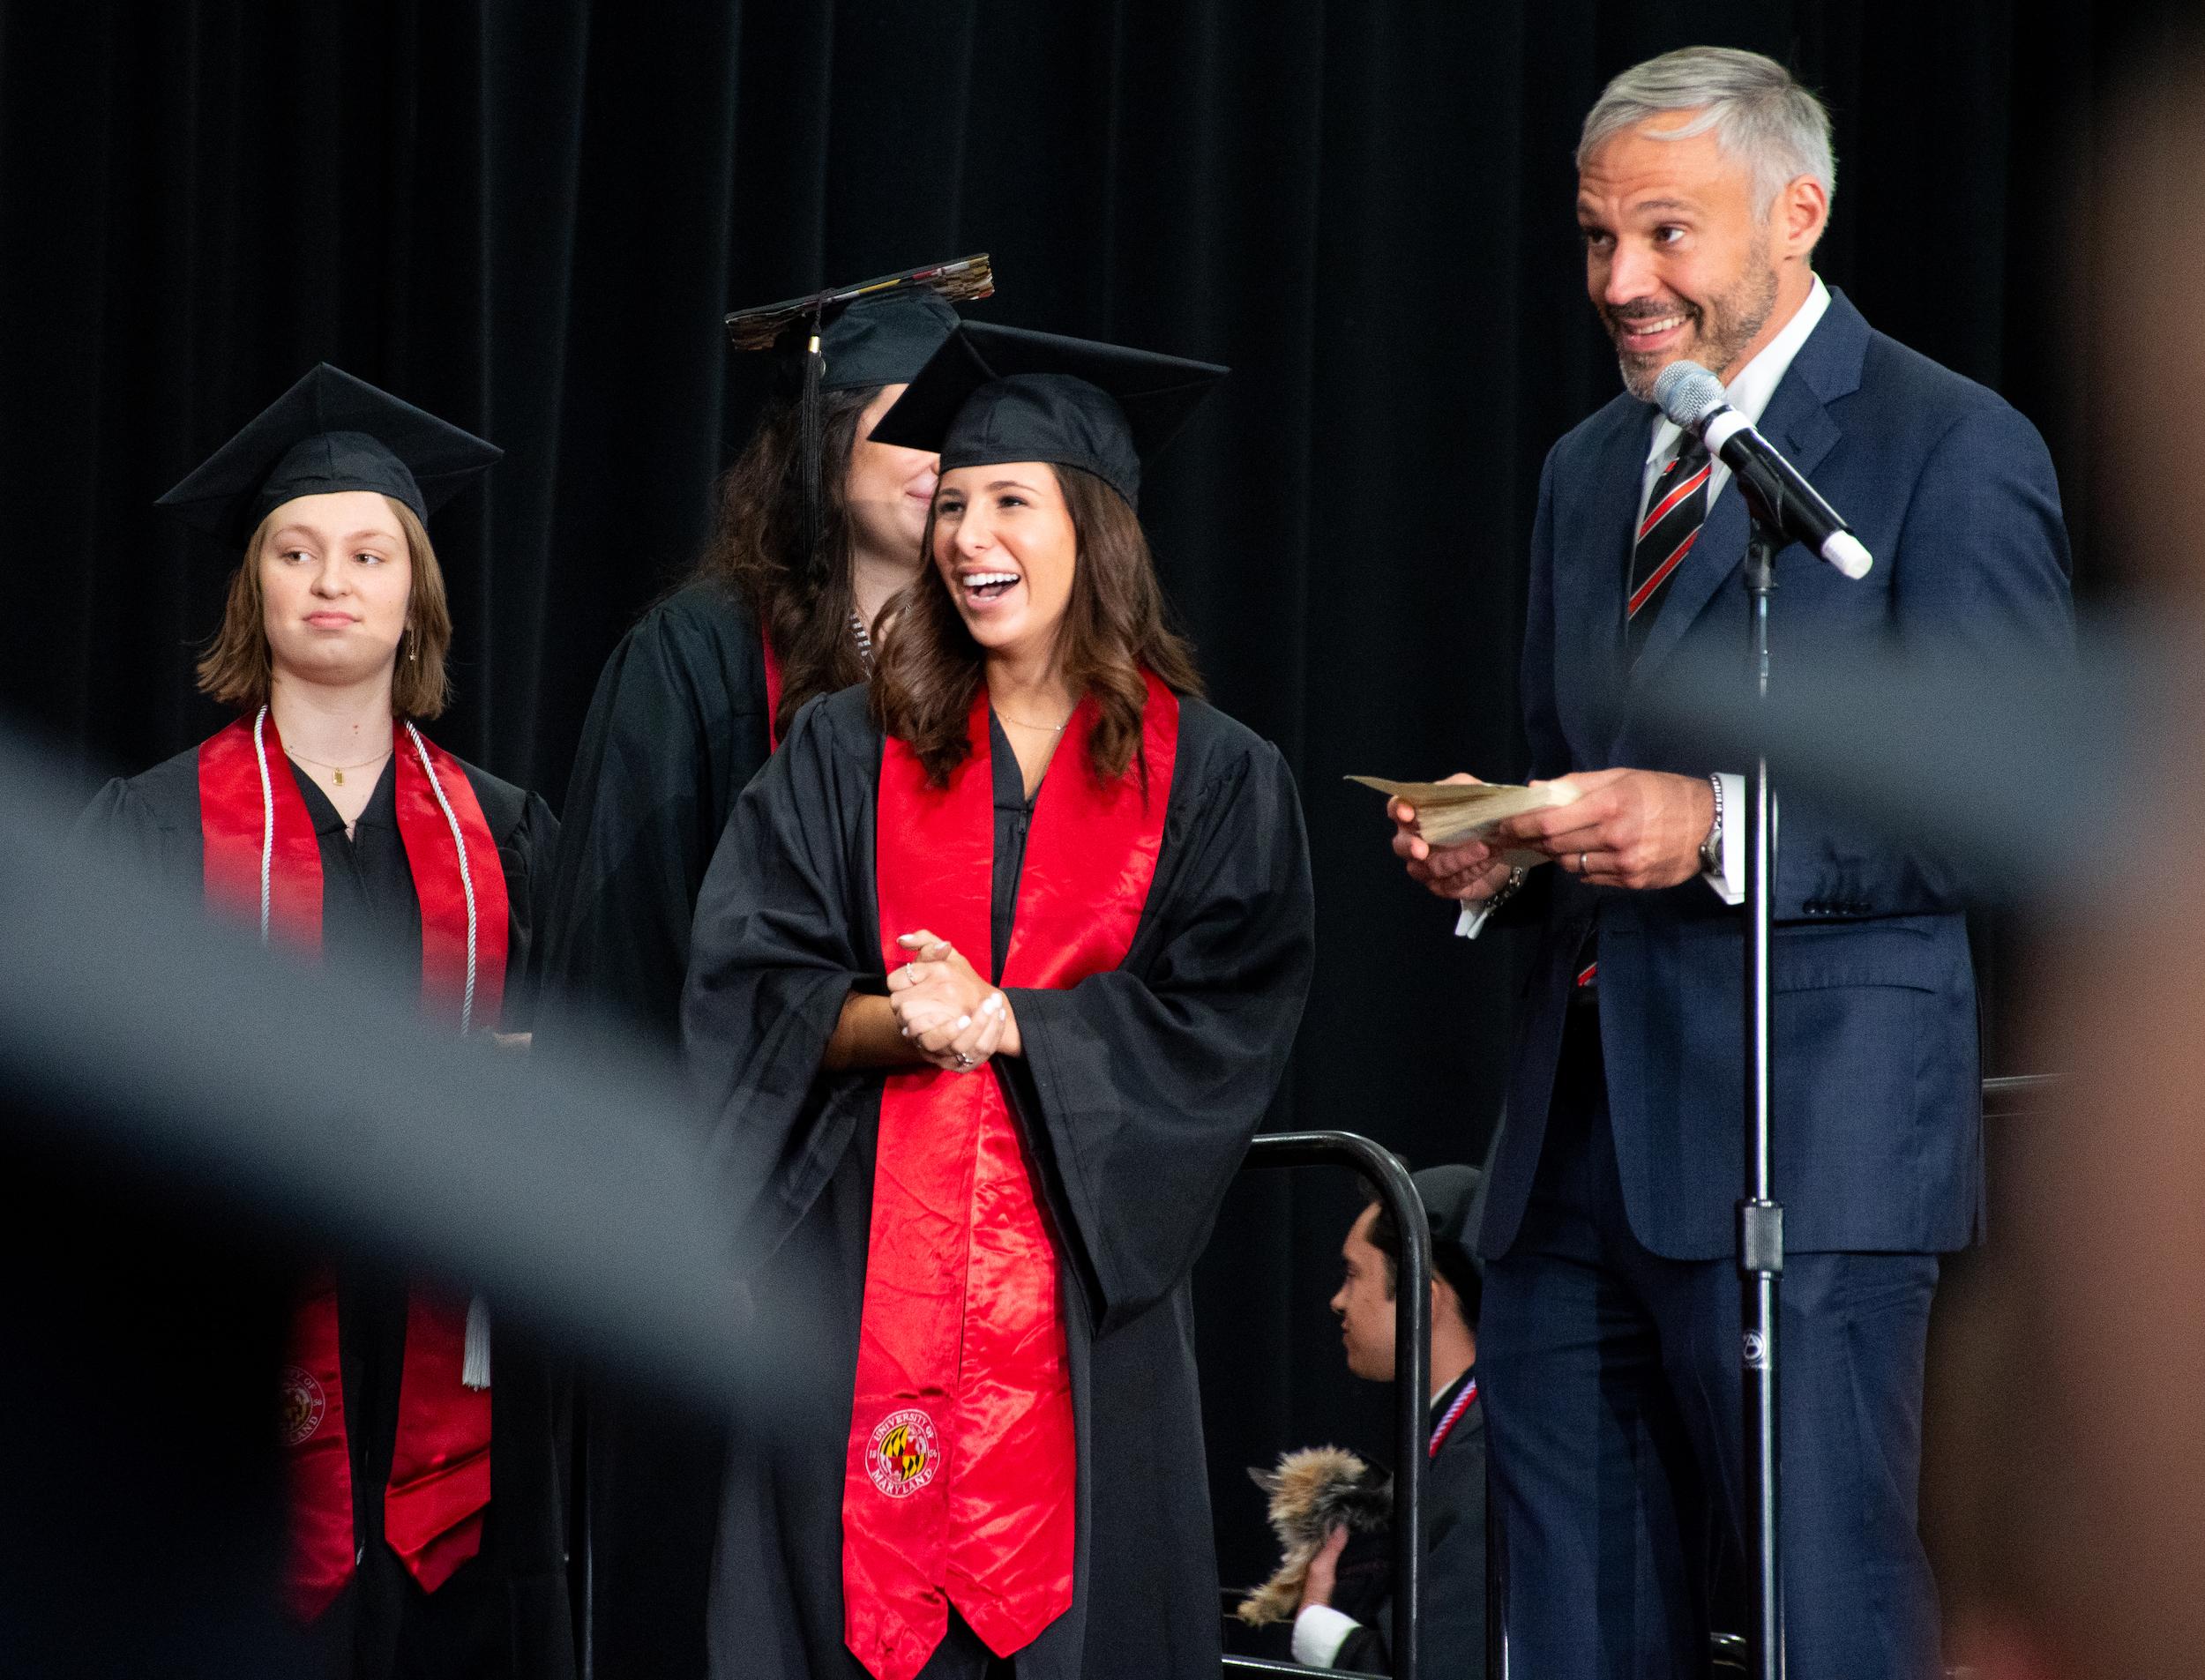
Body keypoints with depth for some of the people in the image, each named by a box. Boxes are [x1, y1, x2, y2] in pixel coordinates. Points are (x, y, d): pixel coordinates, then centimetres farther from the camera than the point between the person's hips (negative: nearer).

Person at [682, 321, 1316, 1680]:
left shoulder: (1215, 780, 7)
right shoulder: (844, 755, 11)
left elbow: (1222, 1031, -2)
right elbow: (742, 991, 4)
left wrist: (1004, 1020, -14)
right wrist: (888, 1021, -16)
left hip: (1085, 1285, -1)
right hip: (856, 1276, 1)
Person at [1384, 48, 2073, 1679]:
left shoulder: (1951, 449, -4)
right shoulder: (1589, 470, 20)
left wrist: (1721, 826, -22)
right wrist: (1495, 855, 5)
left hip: (1805, 1137, -7)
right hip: (1572, 1143, 7)